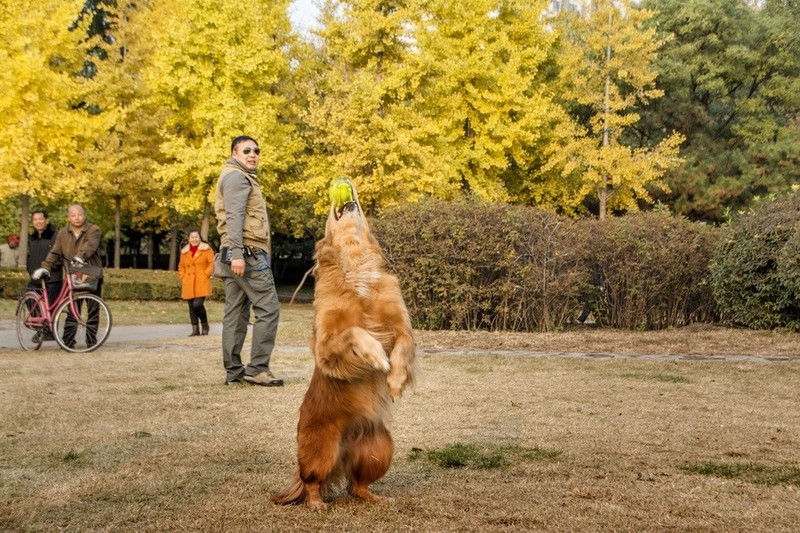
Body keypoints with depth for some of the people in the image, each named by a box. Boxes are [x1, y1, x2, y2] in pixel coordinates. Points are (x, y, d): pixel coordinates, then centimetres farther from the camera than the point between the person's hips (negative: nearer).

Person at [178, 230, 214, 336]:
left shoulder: (206, 249, 2)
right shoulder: (184, 251, 14)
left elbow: (212, 263, -2)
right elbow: (181, 266, 22)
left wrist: (206, 275, -8)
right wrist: (183, 278, 10)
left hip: (201, 283, -5)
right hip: (189, 284, 5)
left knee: (198, 304, -17)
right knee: (192, 307, 4)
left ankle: (205, 325, 6)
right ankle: (195, 330, 10)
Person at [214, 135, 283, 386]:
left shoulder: (242, 177, 25)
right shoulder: (237, 176, -6)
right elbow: (234, 216, -18)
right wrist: (237, 253, -26)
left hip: (234, 254, 10)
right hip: (247, 253, -10)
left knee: (236, 313, 8)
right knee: (268, 308, -10)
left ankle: (233, 370, 9)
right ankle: (257, 368, -12)